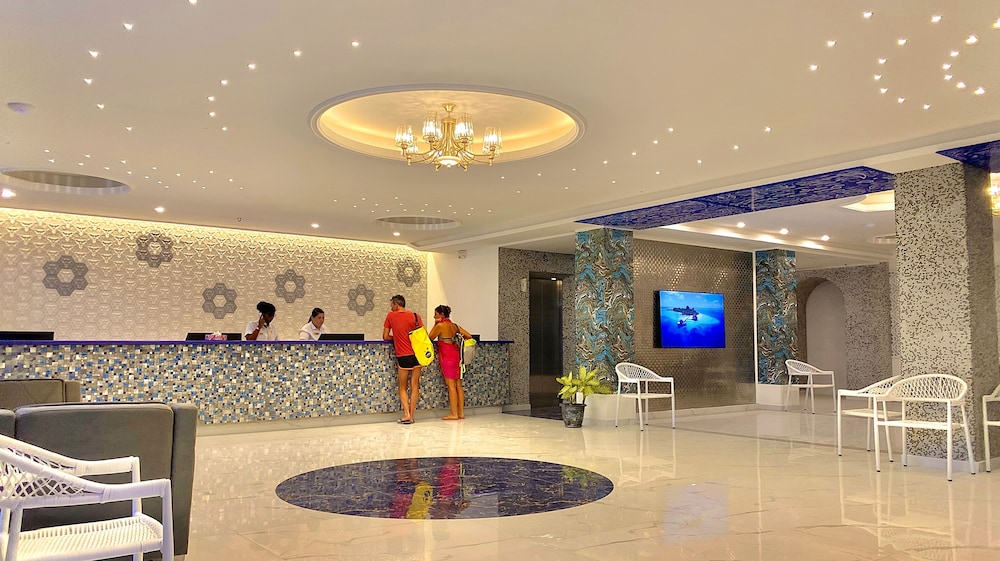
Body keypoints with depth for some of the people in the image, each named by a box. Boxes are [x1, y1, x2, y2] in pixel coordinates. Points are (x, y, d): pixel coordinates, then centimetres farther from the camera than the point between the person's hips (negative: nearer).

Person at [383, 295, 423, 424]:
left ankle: (406, 414, -5)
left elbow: (385, 337, 5)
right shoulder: (415, 316, 4)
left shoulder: (391, 316, 1)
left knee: (403, 388, 9)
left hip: (402, 356, -2)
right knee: (414, 386, 9)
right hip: (417, 354, 2)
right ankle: (411, 416, 8)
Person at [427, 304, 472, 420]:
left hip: (448, 357, -7)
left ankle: (454, 414, -4)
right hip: (457, 355, 7)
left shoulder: (440, 325, -8)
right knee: (458, 385, 9)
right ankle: (461, 412, 12)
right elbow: (469, 336, 12)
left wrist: (435, 324, 4)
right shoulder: (454, 326, 12)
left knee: (451, 385, -5)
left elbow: (430, 337, 1)